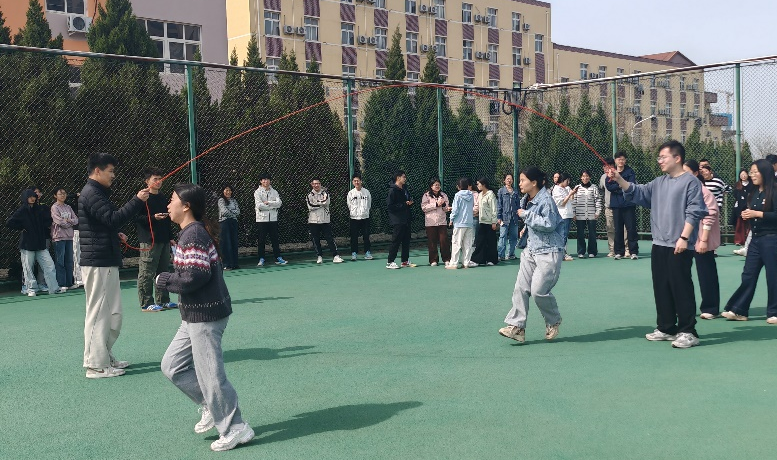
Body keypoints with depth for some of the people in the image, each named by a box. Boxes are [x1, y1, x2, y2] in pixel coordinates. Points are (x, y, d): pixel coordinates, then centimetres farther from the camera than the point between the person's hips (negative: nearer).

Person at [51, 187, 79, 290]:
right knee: (60, 262, -4)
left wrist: (69, 220, -11)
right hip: (59, 236, -6)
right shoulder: (54, 207, -4)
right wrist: (71, 222, -1)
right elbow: (60, 222, -14)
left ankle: (69, 282, 15)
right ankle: (61, 284, -1)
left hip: (69, 236, 6)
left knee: (69, 261, 9)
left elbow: (76, 220, 7)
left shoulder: (68, 207, 15)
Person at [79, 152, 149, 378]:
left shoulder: (97, 192, 19)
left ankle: (105, 357, 25)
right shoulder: (91, 194, -14)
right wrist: (137, 201, -25)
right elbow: (113, 218, -25)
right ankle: (96, 365, 1)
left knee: (113, 313, 16)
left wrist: (115, 234, 9)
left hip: (106, 262, 10)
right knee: (98, 313, -5)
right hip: (98, 263, -10)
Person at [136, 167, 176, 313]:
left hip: (164, 240, 8)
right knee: (146, 273, -4)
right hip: (149, 241, -8)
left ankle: (163, 300, 22)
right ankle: (146, 304, 1)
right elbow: (137, 217, -13)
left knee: (163, 271, 13)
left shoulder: (163, 197, 17)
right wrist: (153, 217, -24)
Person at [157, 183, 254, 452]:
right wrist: (172, 280, 10)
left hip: (205, 315, -10)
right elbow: (209, 270, 16)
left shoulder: (193, 234, -18)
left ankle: (235, 430, 11)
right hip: (196, 315, 10)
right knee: (172, 365, 15)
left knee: (210, 374, -2)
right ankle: (211, 407, 24)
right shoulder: (193, 232, 13)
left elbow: (196, 276, -25)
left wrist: (164, 281, -11)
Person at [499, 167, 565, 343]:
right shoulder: (527, 200, 11)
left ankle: (553, 322, 16)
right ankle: (516, 327, -2)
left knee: (539, 290, -11)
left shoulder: (545, 200, -15)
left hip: (549, 252, -9)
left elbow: (549, 224, -23)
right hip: (531, 250, 9)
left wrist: (527, 215, -18)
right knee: (521, 287, -2)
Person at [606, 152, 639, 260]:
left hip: (629, 204, -2)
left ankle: (634, 252, 2)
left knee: (631, 228, -3)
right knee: (618, 229, 5)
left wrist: (616, 188, -11)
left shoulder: (630, 172, 4)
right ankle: (619, 252, 11)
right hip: (616, 205, 2)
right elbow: (608, 186, -3)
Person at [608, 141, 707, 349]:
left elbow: (694, 212, -12)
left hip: (679, 247, -8)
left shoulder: (690, 182, -6)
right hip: (659, 245, 8)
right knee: (661, 288, 12)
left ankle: (687, 332, 2)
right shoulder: (658, 183, 16)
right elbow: (637, 192, 15)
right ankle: (666, 328, 22)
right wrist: (619, 180, 0)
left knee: (681, 288, -5)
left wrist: (684, 237, -18)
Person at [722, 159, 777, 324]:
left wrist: (757, 214, -19)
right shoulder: (754, 193, 13)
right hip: (755, 239, 8)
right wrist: (747, 215, 2)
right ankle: (738, 310, 11)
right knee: (748, 276, 8)